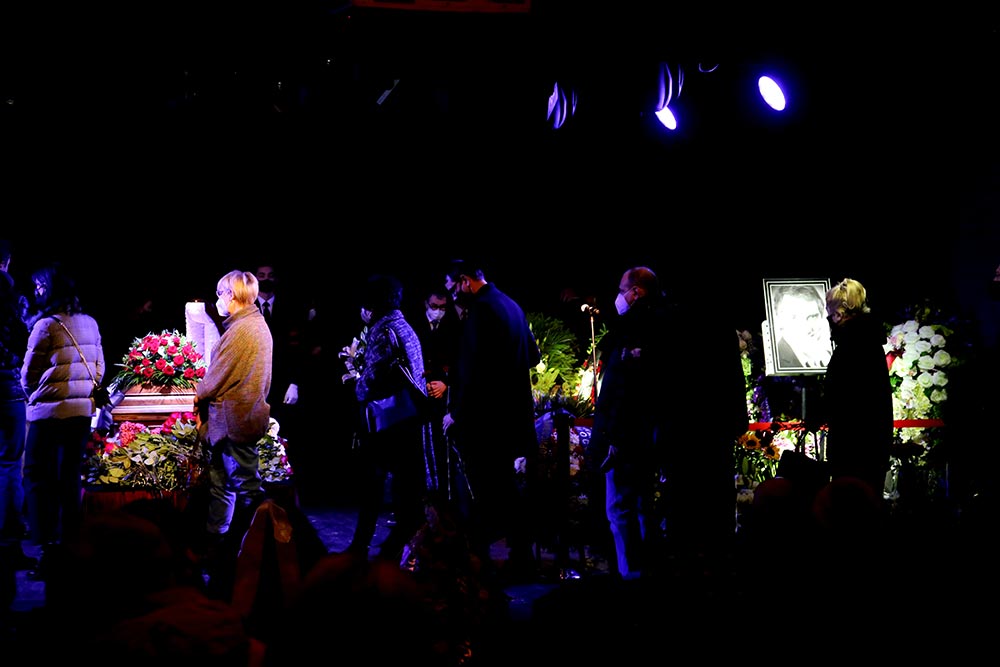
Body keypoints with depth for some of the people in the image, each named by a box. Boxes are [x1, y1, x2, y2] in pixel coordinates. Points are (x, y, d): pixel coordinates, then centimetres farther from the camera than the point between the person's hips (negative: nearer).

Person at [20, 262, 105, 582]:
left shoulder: (46, 325, -13)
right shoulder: (90, 323, 6)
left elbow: (28, 374, -6)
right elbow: (98, 369, 11)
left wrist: (31, 393, 13)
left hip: (49, 412, -6)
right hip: (82, 411, 6)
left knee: (39, 478, 2)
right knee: (70, 477, 14)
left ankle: (49, 550, -3)